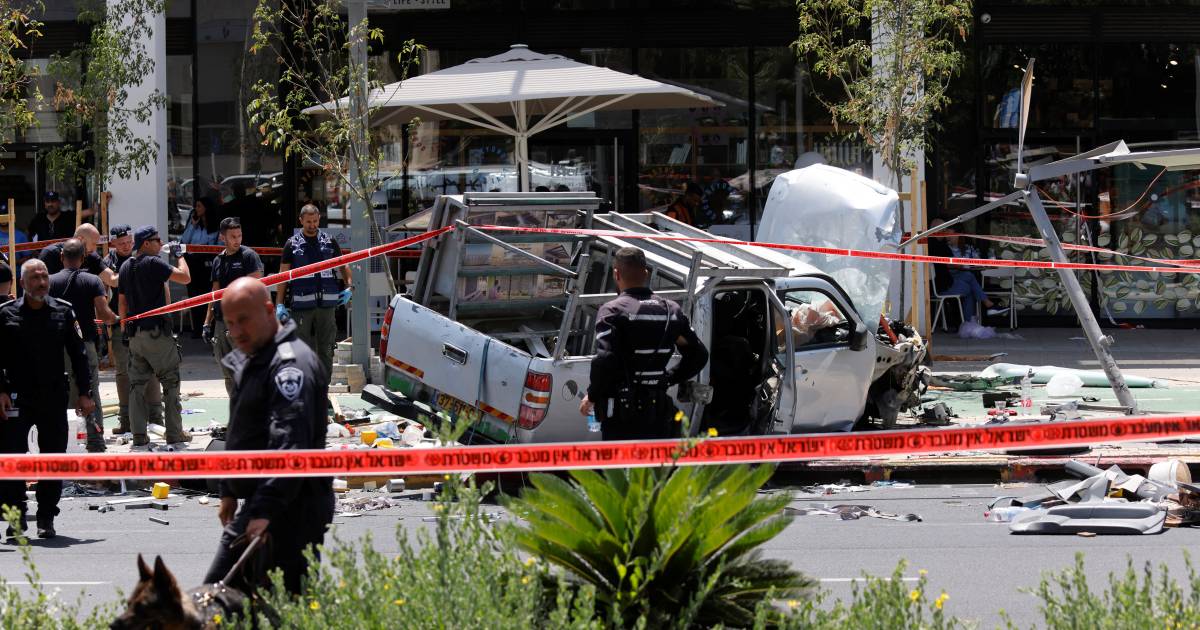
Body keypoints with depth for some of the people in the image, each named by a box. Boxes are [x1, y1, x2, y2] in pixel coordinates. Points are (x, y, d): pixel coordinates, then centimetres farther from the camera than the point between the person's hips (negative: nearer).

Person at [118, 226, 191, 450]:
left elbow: (122, 302, 16)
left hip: (135, 334, 7)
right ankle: (175, 436, 2)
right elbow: (185, 277, -15)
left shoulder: (125, 267, 11)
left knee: (137, 385, 6)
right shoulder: (153, 263, -12)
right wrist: (180, 255, 1)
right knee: (170, 383, 2)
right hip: (157, 330, -7)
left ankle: (139, 438, 2)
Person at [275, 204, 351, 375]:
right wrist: (279, 304, -2)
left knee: (325, 349, 3)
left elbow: (343, 265, 22)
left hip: (326, 303, 2)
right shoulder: (293, 244, 6)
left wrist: (348, 287, 6)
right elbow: (283, 275, 6)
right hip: (302, 305, -2)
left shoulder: (329, 241, 11)